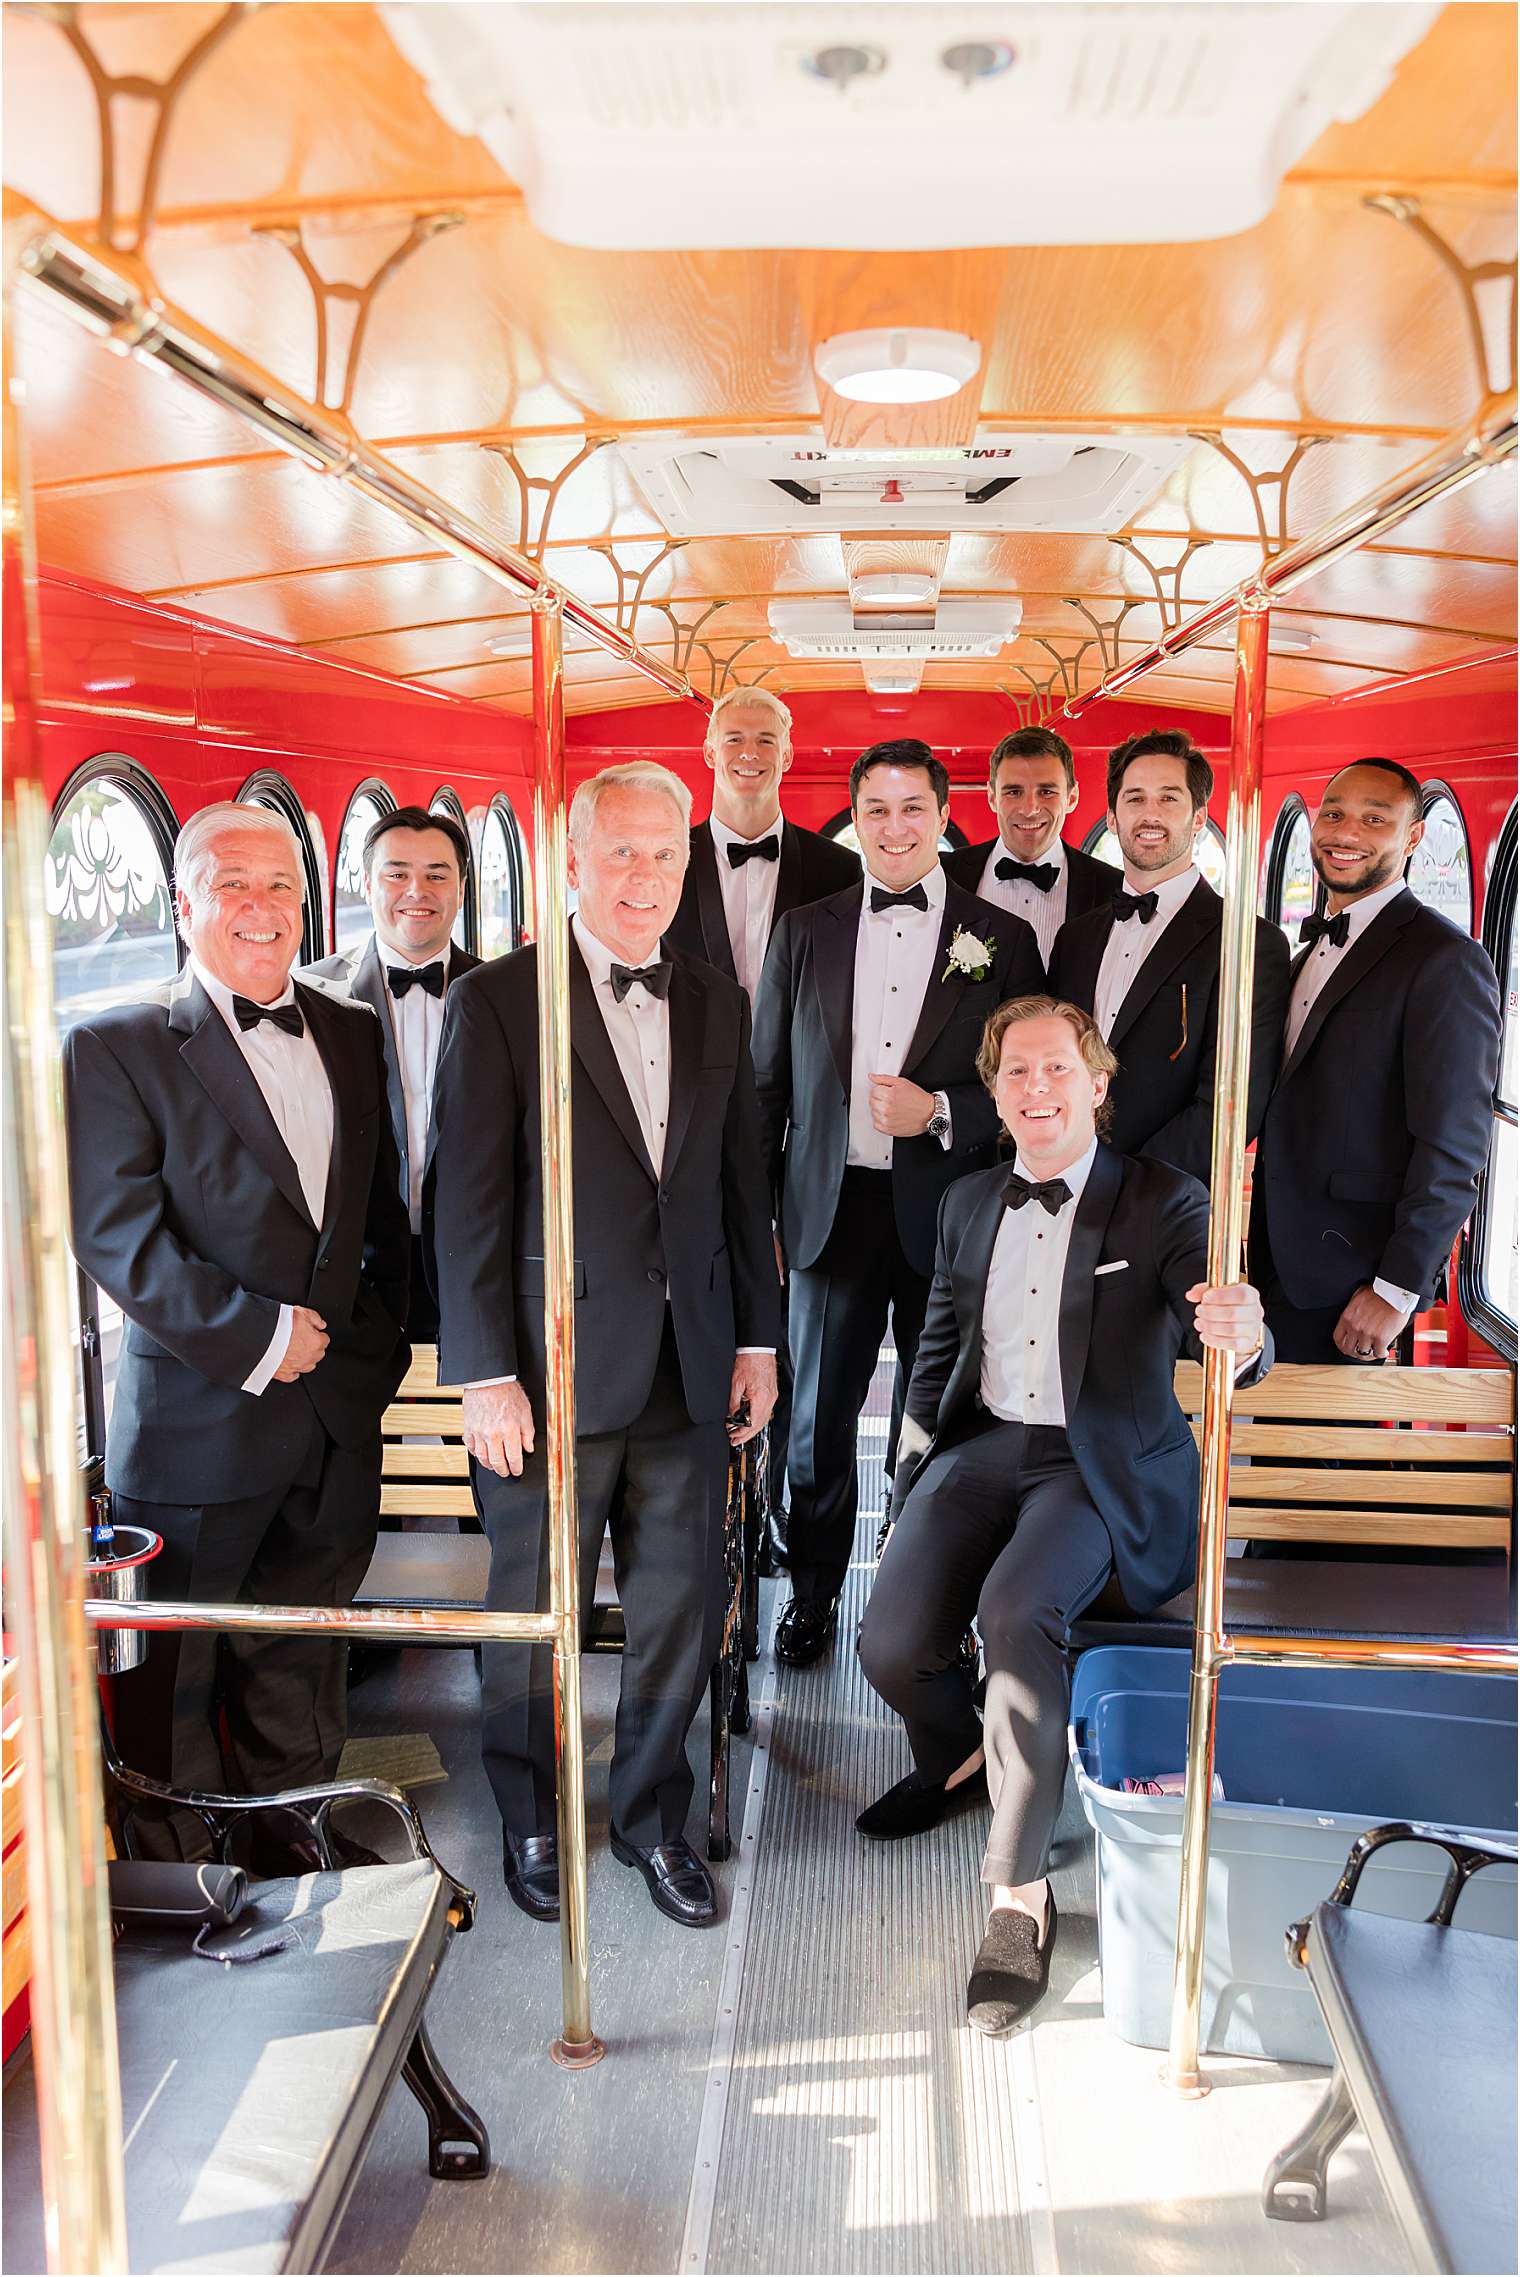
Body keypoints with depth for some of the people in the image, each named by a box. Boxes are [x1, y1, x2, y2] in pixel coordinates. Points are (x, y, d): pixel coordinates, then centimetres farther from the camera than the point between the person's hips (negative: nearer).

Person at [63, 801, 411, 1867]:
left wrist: (383, 1335, 3)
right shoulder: (116, 1046, -7)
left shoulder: (352, 1032, 9)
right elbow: (115, 1233, -14)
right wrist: (251, 1336, -18)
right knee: (175, 1672, 10)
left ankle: (295, 1836, 38)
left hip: (338, 1410, 5)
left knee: (301, 1657, 20)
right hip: (198, 1415, -4)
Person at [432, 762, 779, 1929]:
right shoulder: (496, 1001, -6)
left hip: (689, 1366, 4)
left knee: (682, 1610, 13)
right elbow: (469, 1201, -9)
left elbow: (743, 1179, 12)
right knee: (535, 1613, 12)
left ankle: (653, 1817, 36)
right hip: (555, 1364, -4)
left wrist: (758, 1337, 10)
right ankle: (532, 1821, 37)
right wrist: (486, 1375, -12)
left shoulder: (718, 1002, 9)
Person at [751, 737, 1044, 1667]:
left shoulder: (1002, 940, 2)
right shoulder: (805, 932, 7)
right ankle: (815, 1594, 31)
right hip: (833, 1207, 1)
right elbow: (768, 1082, 8)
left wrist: (940, 1110, -15)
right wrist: (759, 1211, 3)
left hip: (947, 1214, -1)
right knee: (820, 1417, 11)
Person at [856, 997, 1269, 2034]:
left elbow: (1217, 1334, -13)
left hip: (1102, 1470, -4)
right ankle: (960, 1754, 21)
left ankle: (1020, 1890, -13)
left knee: (1016, 1611, -32)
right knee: (893, 1645, -17)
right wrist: (915, 1483, 11)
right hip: (982, 1449, 4)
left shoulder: (1165, 1202, -2)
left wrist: (1241, 1336, -38)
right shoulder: (968, 1203, 12)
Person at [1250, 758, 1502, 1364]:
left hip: (1350, 1281, -8)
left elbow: (1454, 1149, -18)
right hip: (1279, 1266, 8)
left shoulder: (1446, 960, -15)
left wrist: (1398, 1290, -19)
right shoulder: (1310, 951, 13)